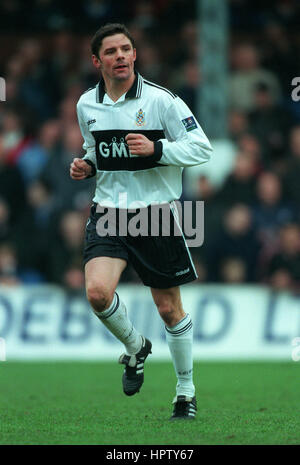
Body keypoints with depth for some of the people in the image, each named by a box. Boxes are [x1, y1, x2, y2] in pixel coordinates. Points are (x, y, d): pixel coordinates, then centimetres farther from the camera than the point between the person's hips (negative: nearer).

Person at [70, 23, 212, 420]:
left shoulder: (161, 100, -10)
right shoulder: (87, 105, 5)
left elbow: (201, 148, -8)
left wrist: (155, 149, -22)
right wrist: (86, 165, 1)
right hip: (108, 211, 3)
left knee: (169, 309, 4)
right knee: (97, 291, -21)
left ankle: (186, 391, 23)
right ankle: (135, 347, 10)